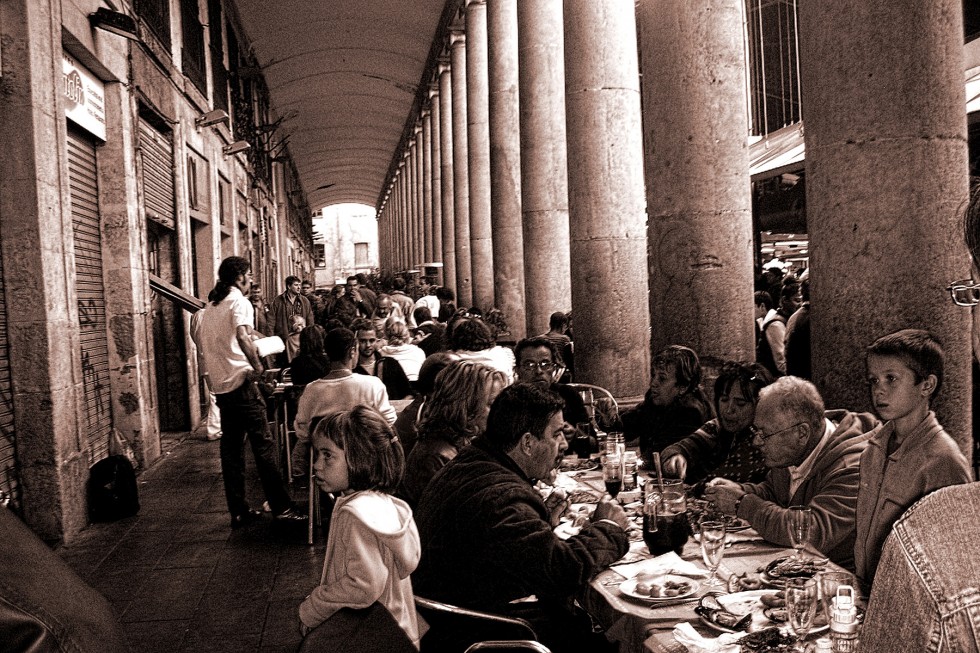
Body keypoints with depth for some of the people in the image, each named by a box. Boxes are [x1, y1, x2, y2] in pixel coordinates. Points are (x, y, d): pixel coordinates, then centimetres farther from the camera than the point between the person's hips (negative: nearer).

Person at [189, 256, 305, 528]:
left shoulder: (210, 305, 15)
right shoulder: (239, 302, -10)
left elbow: (197, 335, 26)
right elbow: (242, 336, -26)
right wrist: (257, 366, -18)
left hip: (219, 384, 8)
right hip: (241, 382, -8)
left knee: (231, 447, 10)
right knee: (263, 445, -4)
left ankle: (238, 511, 15)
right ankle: (281, 507, -1)